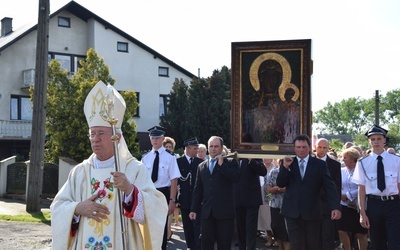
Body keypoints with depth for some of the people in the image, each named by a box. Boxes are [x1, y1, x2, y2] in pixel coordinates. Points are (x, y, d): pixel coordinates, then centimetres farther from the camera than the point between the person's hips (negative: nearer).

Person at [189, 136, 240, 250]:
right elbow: (197, 190, 13)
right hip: (207, 211, 4)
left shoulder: (230, 162, 3)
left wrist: (222, 164, -16)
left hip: (224, 211, -3)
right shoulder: (201, 166, 14)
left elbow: (236, 178, -16)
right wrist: (194, 209, 9)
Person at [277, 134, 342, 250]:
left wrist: (336, 207, -16)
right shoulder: (288, 162, 8)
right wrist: (285, 167, -13)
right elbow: (280, 184, 2)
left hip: (312, 212, -1)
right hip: (292, 212, 1)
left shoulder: (320, 164, 2)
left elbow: (330, 187, -3)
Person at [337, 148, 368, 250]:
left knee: (361, 234, 5)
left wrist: (347, 195, -11)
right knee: (342, 231, 2)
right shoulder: (342, 171, 6)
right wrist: (341, 196, -10)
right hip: (344, 206, 4)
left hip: (359, 207, -4)